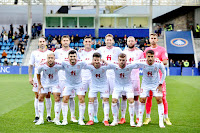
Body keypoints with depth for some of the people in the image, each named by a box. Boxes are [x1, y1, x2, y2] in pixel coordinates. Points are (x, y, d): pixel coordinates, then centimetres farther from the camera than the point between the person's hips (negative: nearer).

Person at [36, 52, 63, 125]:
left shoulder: (58, 65, -26)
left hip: (55, 83, -1)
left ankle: (56, 119, 1)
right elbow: (38, 74, -2)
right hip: (44, 83, 1)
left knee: (57, 99, -10)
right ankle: (41, 119, 11)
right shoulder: (42, 65, -23)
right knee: (40, 99, 0)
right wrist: (39, 84, -1)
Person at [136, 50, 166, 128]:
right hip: (145, 84, 1)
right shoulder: (141, 63, -24)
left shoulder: (159, 64, -23)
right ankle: (140, 121, 8)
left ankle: (161, 122, -3)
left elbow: (164, 73, -6)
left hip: (156, 84, -1)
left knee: (159, 100, -11)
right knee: (142, 100, -4)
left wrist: (160, 84, -7)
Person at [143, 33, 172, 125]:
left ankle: (166, 118, 5)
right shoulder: (146, 50, 13)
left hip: (159, 77, -2)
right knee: (148, 97, 2)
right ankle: (148, 117, 11)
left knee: (163, 97, -3)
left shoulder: (162, 49, 4)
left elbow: (165, 62, -5)